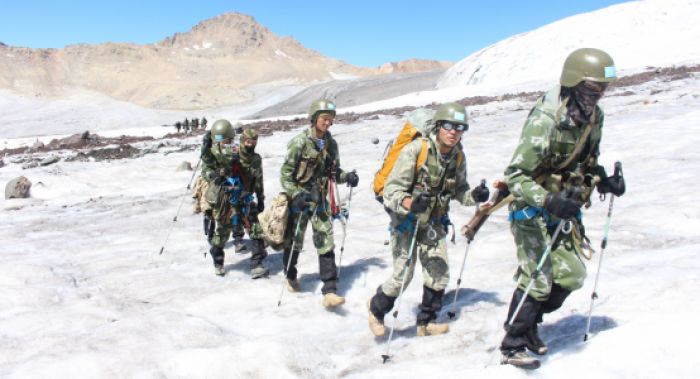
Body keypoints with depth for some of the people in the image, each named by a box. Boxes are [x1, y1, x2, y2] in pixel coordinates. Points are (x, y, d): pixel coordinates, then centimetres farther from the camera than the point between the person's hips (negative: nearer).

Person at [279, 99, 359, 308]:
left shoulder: (331, 144, 4)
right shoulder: (300, 142, -13)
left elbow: (334, 171, 13)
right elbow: (285, 174, -12)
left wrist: (346, 177, -8)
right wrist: (296, 194, -26)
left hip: (320, 200, 4)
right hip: (299, 199, -4)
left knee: (326, 244, -5)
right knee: (294, 242, 11)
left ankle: (329, 291, -5)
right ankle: (291, 277, 39)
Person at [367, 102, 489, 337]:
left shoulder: (458, 156, -3)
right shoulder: (415, 150, -22)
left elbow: (458, 190, 11)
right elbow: (391, 189, -24)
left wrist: (474, 196, -9)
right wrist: (409, 203, -43)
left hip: (433, 221, 6)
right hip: (405, 219, -5)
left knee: (439, 274, 2)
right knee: (403, 275, -6)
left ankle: (426, 321, 22)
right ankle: (376, 309, 22)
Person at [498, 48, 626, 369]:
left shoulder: (594, 117, 0)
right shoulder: (545, 120, -26)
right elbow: (515, 176, -29)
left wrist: (604, 181, -3)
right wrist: (549, 201, -42)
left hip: (564, 210, 8)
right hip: (532, 210, -8)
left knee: (571, 276, 10)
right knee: (537, 280, -7)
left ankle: (528, 323, 32)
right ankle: (512, 346, 11)